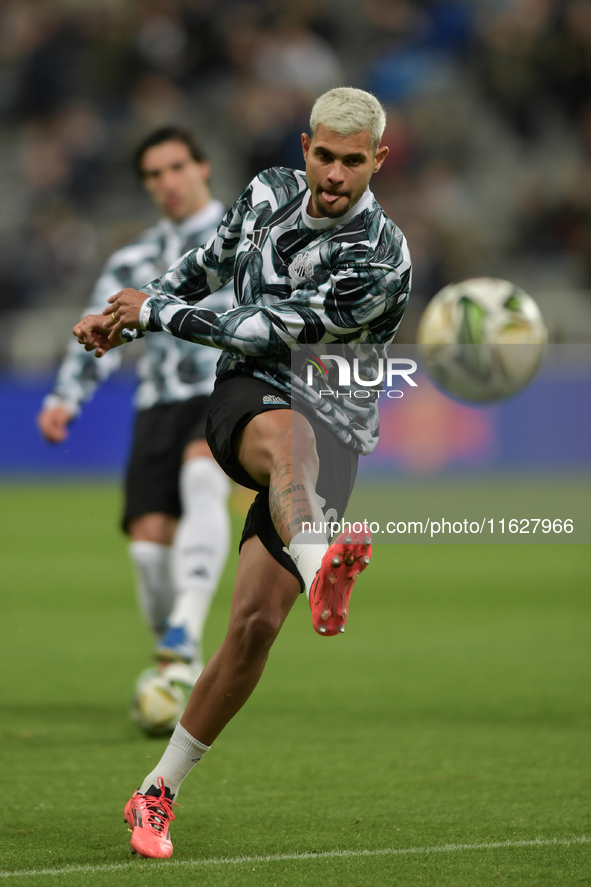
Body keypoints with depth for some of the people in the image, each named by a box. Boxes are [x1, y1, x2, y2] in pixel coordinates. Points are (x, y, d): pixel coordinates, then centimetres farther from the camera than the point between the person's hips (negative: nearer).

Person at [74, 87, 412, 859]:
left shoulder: (382, 261, -14)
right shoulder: (269, 193, 6)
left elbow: (270, 332, -14)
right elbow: (210, 264, 27)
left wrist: (157, 312, -6)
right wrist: (129, 316, 24)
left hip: (332, 433, -2)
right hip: (246, 398, 2)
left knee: (256, 622, -14)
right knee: (289, 433, -38)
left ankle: (157, 794, -1)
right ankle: (318, 568, -73)